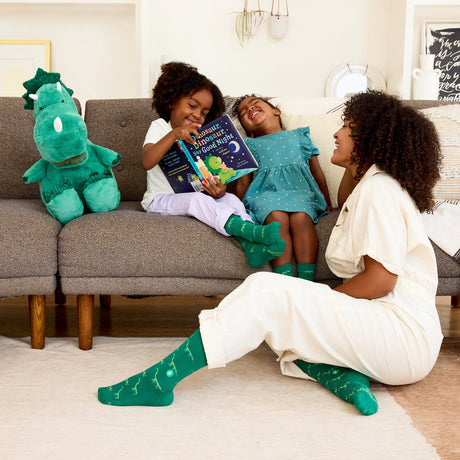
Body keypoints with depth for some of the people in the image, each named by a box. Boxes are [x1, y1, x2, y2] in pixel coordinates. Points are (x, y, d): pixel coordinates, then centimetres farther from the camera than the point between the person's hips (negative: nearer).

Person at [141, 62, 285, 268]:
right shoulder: (159, 127, -1)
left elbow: (207, 180, 1)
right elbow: (146, 163, -23)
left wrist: (218, 191, -24)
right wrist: (174, 134, -33)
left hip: (194, 196, 6)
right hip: (160, 200, -5)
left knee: (231, 198, -18)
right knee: (197, 199, -33)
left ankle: (251, 246, -39)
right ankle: (249, 230, -46)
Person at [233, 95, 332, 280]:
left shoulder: (299, 136, 28)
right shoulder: (249, 145, 27)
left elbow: (317, 173, 25)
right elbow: (243, 182, 19)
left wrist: (328, 205, 19)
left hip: (300, 190, 1)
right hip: (266, 192, 0)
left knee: (301, 218, -33)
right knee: (277, 218, -34)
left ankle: (307, 283, -38)